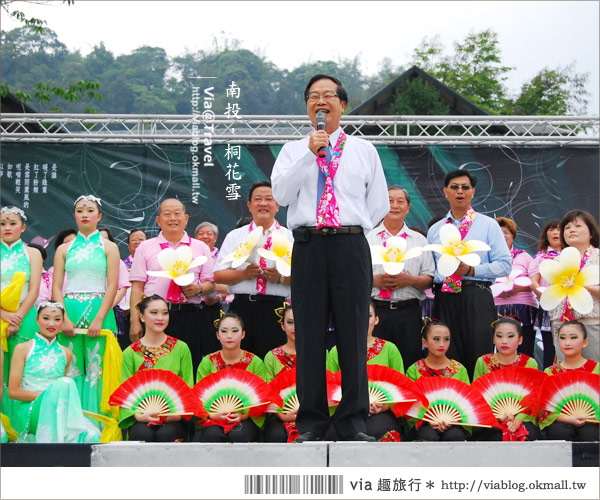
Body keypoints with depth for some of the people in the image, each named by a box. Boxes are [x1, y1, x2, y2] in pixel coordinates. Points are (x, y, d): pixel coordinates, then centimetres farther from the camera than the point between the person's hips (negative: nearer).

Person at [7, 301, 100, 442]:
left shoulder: (66, 353, 14)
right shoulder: (23, 349, 3)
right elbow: (13, 391, -3)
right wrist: (45, 395, -12)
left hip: (57, 412, 3)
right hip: (29, 412, -3)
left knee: (92, 436, -28)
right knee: (65, 383, -33)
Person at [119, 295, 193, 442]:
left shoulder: (181, 348, 11)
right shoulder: (130, 353, 10)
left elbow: (189, 388, 8)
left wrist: (180, 413, -12)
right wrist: (139, 415, -15)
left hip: (173, 418, 0)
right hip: (143, 418, 0)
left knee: (165, 434, -33)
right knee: (143, 434, -33)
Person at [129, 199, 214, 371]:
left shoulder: (200, 248, 15)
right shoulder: (145, 247, 12)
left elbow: (210, 284, 14)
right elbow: (137, 286, 6)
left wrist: (198, 289, -9)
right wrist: (135, 321, -4)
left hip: (190, 317, 1)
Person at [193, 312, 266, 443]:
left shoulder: (255, 362, 3)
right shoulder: (208, 362, 5)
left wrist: (243, 415, -18)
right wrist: (214, 415, -18)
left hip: (246, 418, -1)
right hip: (214, 419, 1)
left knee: (238, 434, -34)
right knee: (213, 435, -33)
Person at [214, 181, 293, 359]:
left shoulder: (290, 237, 12)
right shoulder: (234, 236, 16)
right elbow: (218, 276, 8)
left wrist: (281, 278, -12)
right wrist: (243, 274, -8)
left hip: (276, 309, -1)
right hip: (241, 308, 1)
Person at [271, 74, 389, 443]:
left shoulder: (364, 150, 15)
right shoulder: (293, 150, 13)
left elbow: (379, 206, 16)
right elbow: (281, 193, -4)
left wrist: (350, 232, 10)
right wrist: (310, 154, -11)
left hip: (352, 247, 0)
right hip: (308, 247, 0)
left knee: (353, 333, -1)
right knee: (310, 335, 0)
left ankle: (354, 422, 7)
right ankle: (312, 422, 8)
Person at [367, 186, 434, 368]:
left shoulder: (419, 240, 14)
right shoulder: (368, 238, 12)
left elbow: (429, 279, 9)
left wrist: (410, 280, -10)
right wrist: (374, 280, -10)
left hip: (408, 312, 1)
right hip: (375, 310, -1)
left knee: (410, 364, -4)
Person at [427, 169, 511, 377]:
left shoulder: (488, 225, 9)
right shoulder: (434, 230, 19)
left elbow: (504, 265, 0)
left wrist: (472, 270, -11)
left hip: (476, 297, -3)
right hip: (444, 299, 3)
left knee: (478, 360, -8)